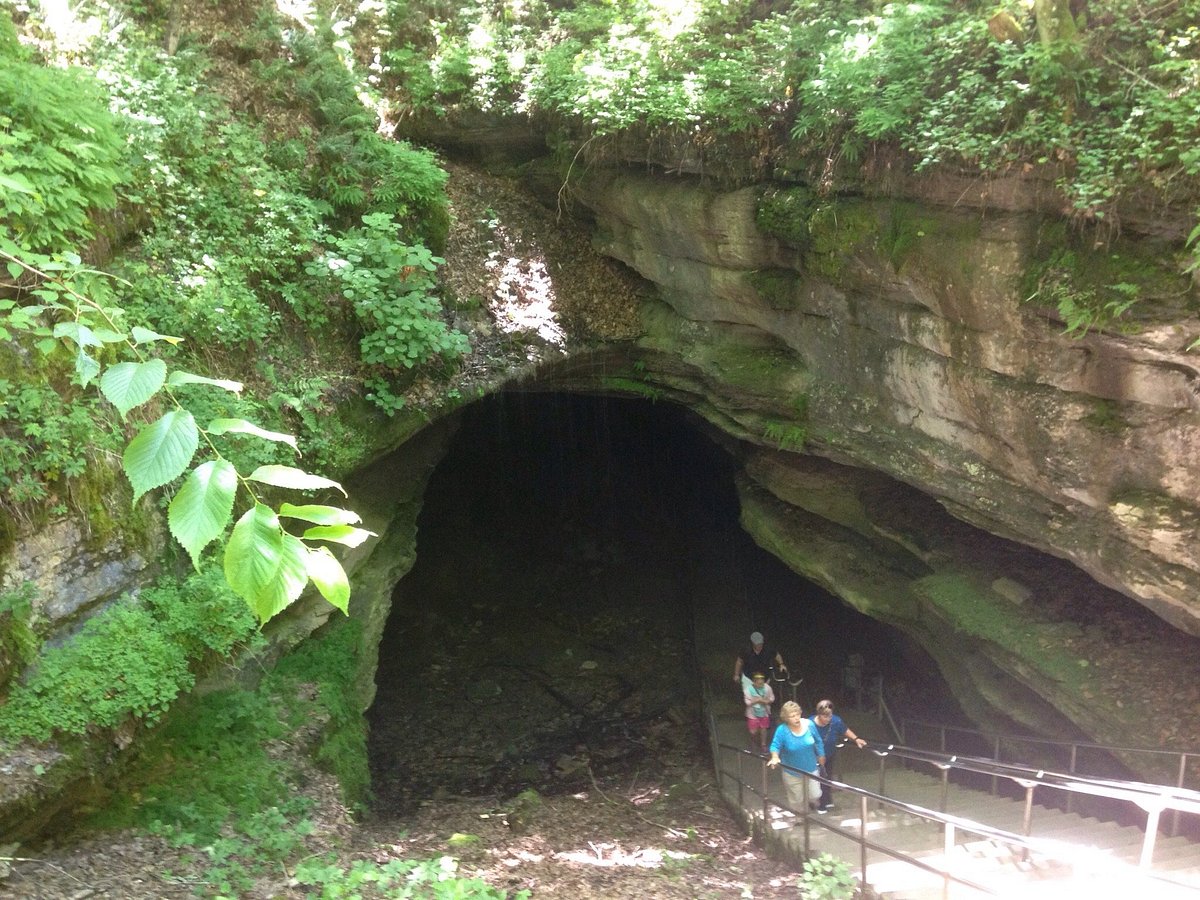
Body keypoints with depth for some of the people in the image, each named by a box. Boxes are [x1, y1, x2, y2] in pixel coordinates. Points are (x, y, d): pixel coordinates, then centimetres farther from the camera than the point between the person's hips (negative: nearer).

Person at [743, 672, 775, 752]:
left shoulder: (767, 688, -14)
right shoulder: (748, 689, -21)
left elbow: (772, 698, -3)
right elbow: (748, 702, -19)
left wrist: (766, 701, -22)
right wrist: (757, 700, -26)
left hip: (764, 713, 2)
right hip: (753, 714, -2)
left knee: (763, 729, 15)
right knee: (753, 731, 6)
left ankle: (763, 744, 36)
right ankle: (753, 741, 39)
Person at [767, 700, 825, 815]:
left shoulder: (809, 725, -14)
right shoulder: (782, 730, -23)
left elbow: (818, 741, 2)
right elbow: (775, 745, -21)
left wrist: (821, 755, 14)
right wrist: (775, 757, -42)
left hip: (811, 768, 2)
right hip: (792, 772, -2)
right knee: (796, 800, 10)